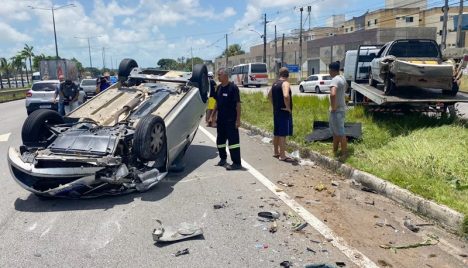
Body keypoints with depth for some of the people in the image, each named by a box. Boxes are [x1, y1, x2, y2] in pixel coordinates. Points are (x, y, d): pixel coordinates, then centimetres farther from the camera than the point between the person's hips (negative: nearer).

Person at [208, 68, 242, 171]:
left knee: (233, 141, -5)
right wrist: (212, 116, 15)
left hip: (231, 120, -8)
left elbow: (238, 104, -13)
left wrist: (238, 119, -17)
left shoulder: (233, 87, -12)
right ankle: (223, 158, 34)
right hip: (220, 119, 8)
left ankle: (237, 163, 0)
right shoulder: (219, 88, 10)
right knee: (220, 140, 16)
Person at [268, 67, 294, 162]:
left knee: (276, 133, 16)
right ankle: (282, 156, -3)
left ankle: (276, 152, 28)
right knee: (283, 134, -6)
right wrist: (288, 107, -20)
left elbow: (269, 95, 25)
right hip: (284, 112, -9)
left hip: (276, 111, 9)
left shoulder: (275, 83, 12)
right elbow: (286, 96, -32)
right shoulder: (285, 83, -15)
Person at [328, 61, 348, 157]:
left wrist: (333, 107, -26)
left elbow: (332, 94, -39)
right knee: (335, 131, 19)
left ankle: (344, 153, 6)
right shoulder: (342, 78, 10)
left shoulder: (335, 80, -21)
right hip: (340, 108, 10)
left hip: (337, 110, -10)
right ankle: (335, 151, 30)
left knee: (340, 133, -2)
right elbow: (346, 87, 33)